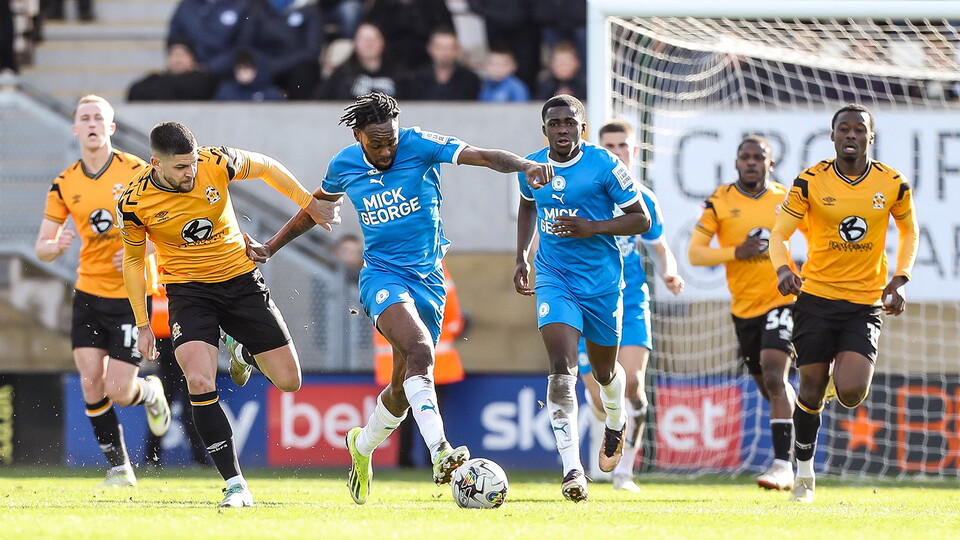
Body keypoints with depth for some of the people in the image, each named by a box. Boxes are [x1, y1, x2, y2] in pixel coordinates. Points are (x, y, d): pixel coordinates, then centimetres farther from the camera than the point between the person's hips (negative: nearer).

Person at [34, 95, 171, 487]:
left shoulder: (136, 172, -7)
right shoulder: (64, 185, 3)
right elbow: (41, 248, 7)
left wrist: (139, 253, -21)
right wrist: (56, 245, -17)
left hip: (132, 294, -3)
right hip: (89, 292, 3)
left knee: (117, 392, -7)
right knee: (91, 384, -8)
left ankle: (150, 392, 29)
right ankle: (119, 467, 7)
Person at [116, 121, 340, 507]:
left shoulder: (216, 163, -17)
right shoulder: (134, 203, -17)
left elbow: (266, 167, 5)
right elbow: (133, 260, 0)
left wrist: (310, 204, 10)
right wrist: (142, 324, 1)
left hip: (240, 278, 2)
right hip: (187, 290, -2)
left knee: (288, 381, 2)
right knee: (200, 383, -24)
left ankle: (244, 354, 38)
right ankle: (235, 485, -16)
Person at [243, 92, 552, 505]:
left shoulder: (418, 145, -7)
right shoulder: (344, 165, 2)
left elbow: (484, 157, -18)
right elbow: (317, 204, 23)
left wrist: (524, 166, -37)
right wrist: (271, 246, 20)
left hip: (428, 279, 1)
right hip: (382, 274, -1)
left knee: (404, 386, 8)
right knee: (420, 352, -30)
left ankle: (363, 444, 40)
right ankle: (440, 454, -44)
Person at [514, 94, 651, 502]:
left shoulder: (604, 165, -11)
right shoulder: (533, 167, 1)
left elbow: (641, 220, -7)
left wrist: (593, 228, -21)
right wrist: (522, 257, 15)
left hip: (601, 281, -1)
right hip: (554, 281, 1)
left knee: (604, 371, 17)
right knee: (561, 371, -18)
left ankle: (615, 424, 53)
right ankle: (572, 470, -23)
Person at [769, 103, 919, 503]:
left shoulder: (893, 184, -1)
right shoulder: (809, 182, -5)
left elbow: (909, 232, 15)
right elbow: (779, 234, -3)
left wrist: (899, 280, 2)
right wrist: (783, 269, -23)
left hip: (865, 304, 0)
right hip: (816, 297, 0)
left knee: (851, 394, -15)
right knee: (811, 389, 3)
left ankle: (846, 370, 23)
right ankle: (804, 471, 23)